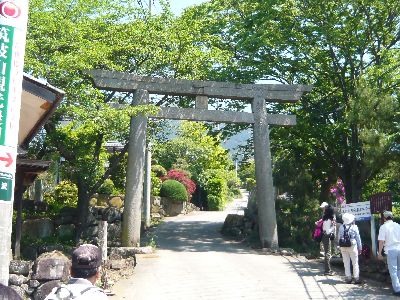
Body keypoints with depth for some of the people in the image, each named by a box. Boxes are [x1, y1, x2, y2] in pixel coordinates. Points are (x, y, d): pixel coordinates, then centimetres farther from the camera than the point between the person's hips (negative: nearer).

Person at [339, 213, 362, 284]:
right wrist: (360, 248, 6)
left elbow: (339, 238, 2)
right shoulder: (354, 227, -7)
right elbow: (358, 238, -2)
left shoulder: (341, 227, -1)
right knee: (355, 263, 7)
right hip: (352, 246, -2)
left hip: (343, 247, 2)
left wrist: (340, 247, 11)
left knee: (346, 263, 10)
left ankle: (348, 278, 13)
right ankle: (356, 278, 8)